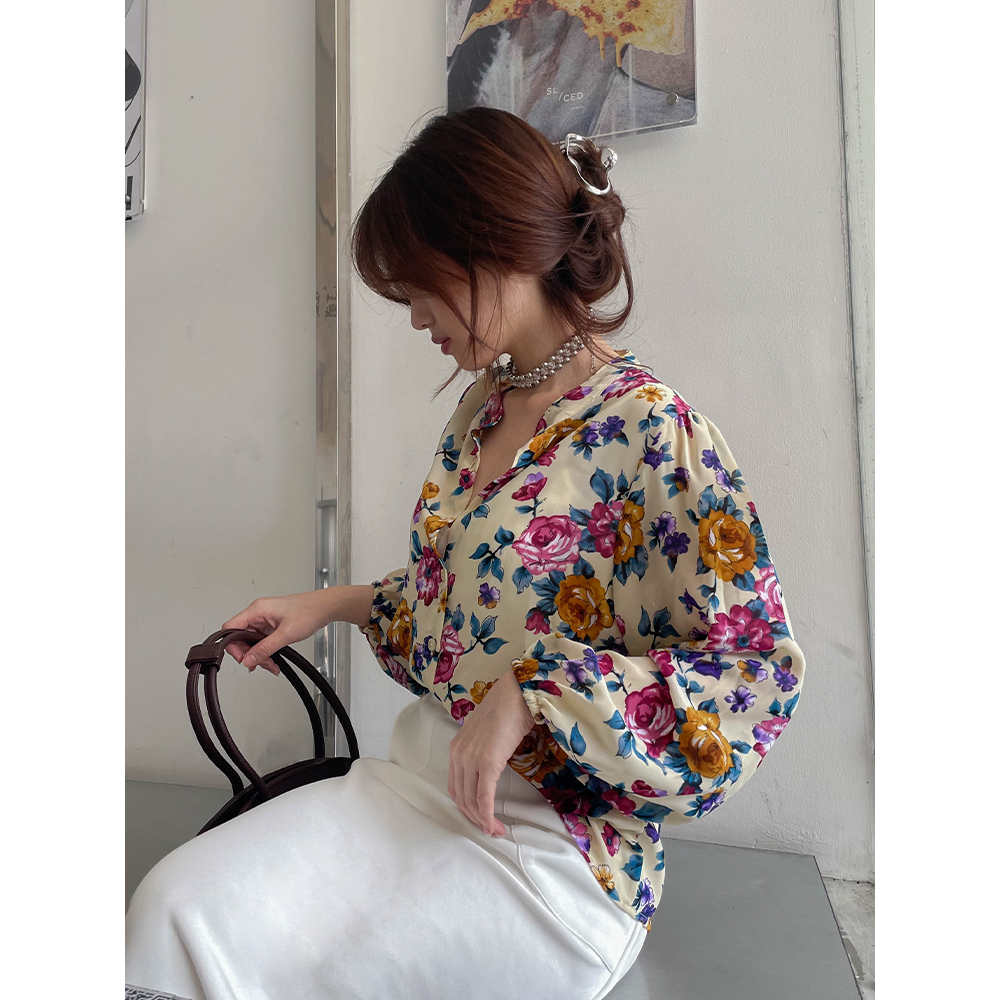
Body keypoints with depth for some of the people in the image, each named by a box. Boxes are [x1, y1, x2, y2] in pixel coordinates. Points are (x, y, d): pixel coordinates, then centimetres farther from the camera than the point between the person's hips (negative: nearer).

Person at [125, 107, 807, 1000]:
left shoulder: (651, 430, -17)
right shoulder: (483, 408, 8)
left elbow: (757, 671, -17)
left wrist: (532, 696, -23)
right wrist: (337, 604, 10)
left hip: (554, 839, -6)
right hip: (420, 776, 6)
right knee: (178, 900, -12)